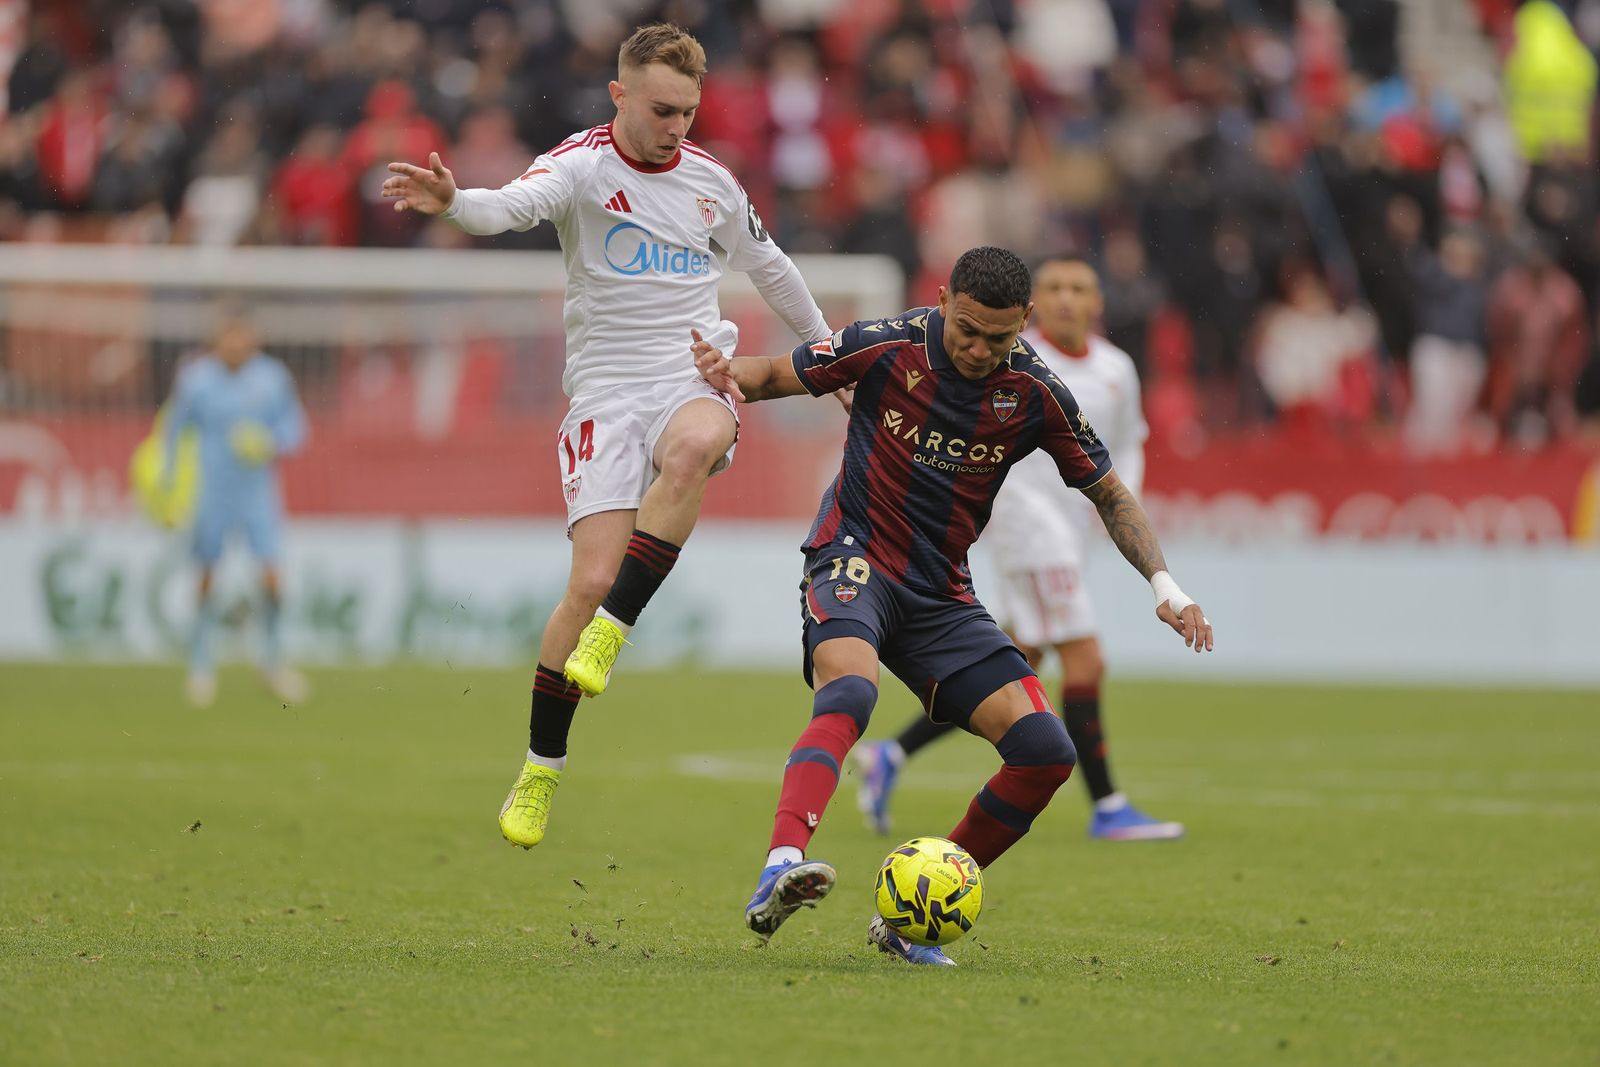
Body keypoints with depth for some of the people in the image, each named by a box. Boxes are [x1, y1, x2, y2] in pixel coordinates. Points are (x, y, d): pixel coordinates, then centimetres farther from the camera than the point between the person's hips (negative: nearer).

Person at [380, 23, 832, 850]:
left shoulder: (710, 181, 9)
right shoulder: (581, 165, -6)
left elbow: (767, 267, 27)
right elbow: (518, 203, -28)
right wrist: (453, 203, -50)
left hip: (696, 377, 2)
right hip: (607, 393, -2)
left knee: (695, 443, -36)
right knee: (591, 579, -13)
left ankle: (610, 630, -28)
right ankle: (541, 770, 3)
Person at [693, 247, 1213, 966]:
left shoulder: (1036, 395, -3)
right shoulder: (889, 347, -10)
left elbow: (1109, 495, 10)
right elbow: (775, 375, 4)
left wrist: (1163, 584, -2)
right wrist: (726, 373, -19)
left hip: (941, 595, 4)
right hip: (854, 562, -4)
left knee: (1046, 752, -10)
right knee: (849, 693, -37)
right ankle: (781, 871, -55)